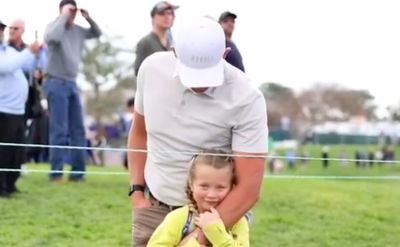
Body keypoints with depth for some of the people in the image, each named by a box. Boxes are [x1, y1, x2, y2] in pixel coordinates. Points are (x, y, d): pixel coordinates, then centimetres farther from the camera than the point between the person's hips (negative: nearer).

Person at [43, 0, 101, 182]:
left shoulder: (78, 30, 12)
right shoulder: (53, 26, -5)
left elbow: (97, 33, 25)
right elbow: (53, 37, -28)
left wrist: (88, 18, 8)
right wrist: (63, 16, -17)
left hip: (72, 84, 7)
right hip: (56, 83, -7)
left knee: (78, 129, 6)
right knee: (59, 130, -9)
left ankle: (77, 172, 9)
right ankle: (56, 172, -4)